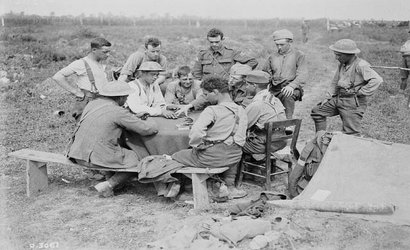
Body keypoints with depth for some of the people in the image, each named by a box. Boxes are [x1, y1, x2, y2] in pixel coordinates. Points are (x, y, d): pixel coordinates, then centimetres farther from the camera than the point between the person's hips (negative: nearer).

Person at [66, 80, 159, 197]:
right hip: (99, 158, -8)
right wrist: (151, 124, 13)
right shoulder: (119, 112, -13)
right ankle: (108, 185, -5)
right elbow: (148, 129, -11)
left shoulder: (92, 103, 9)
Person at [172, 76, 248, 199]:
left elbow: (196, 132, -30)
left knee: (175, 157, 13)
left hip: (211, 157, -6)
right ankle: (230, 186, 34)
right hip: (234, 156, 7)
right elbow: (240, 137, 8)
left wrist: (197, 146, -10)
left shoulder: (211, 111, -18)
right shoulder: (240, 110, 1)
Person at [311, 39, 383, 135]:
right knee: (316, 111, 10)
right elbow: (335, 82, 22)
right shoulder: (342, 64, 10)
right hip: (338, 99, 9)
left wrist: (360, 92, -19)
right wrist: (328, 97, 11)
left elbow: (377, 80, -25)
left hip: (353, 103, -9)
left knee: (350, 133, -7)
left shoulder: (360, 65, -16)